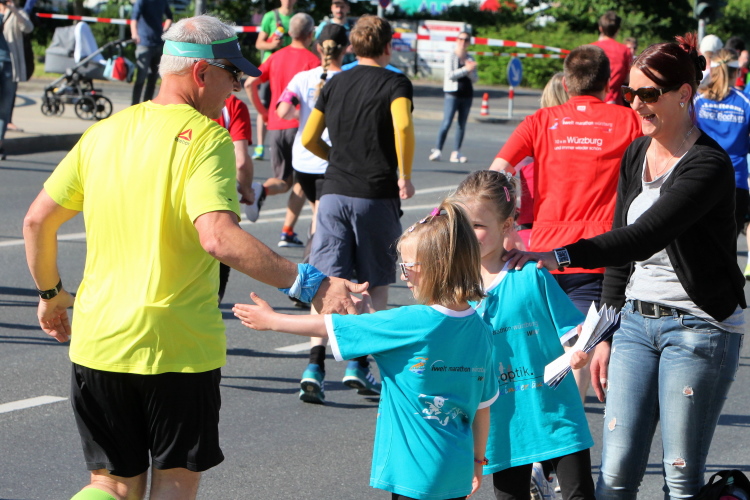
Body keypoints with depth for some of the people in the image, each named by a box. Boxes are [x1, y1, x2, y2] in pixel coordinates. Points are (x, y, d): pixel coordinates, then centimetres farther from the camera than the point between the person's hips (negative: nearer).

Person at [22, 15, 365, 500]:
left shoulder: (104, 132, 6)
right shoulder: (204, 138, -13)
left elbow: (37, 221, 9)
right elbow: (218, 237, -28)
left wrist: (51, 292, 25)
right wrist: (308, 283, -30)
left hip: (97, 343, 5)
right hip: (178, 346, -5)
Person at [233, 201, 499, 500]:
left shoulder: (410, 324, -17)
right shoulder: (479, 329, 2)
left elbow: (331, 328, -8)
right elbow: (483, 405, 11)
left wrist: (271, 321, 4)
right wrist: (477, 459, 24)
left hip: (415, 474, -7)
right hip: (457, 474, 7)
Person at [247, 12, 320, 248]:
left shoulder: (276, 56, 9)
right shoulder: (312, 60, -6)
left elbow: (250, 83, 4)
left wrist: (262, 111, 14)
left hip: (275, 126, 4)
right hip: (300, 125, -4)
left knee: (283, 181, 15)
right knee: (301, 181, 9)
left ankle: (262, 190, -19)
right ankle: (287, 232, -2)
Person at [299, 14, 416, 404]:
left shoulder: (335, 83, 12)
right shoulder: (394, 83, -3)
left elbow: (309, 139, 13)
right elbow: (403, 127, -22)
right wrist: (404, 175, -10)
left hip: (334, 192, 3)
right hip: (377, 195, -3)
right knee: (376, 286, 10)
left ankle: (315, 367, -14)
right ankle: (359, 365, 7)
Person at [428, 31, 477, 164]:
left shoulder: (470, 59, 13)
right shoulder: (450, 56, 0)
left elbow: (475, 79, 9)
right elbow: (450, 75, -12)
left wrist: (470, 71, -10)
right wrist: (466, 69, -14)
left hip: (467, 94, 5)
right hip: (452, 94, -5)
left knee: (462, 125, 4)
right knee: (446, 123, -11)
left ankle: (456, 153, 7)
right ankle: (437, 150, -5)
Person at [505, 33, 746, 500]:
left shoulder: (709, 165, -15)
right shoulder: (635, 155, 10)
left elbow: (644, 238, -28)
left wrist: (558, 257, -37)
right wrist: (606, 336, 16)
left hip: (698, 328, -7)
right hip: (636, 320, 7)